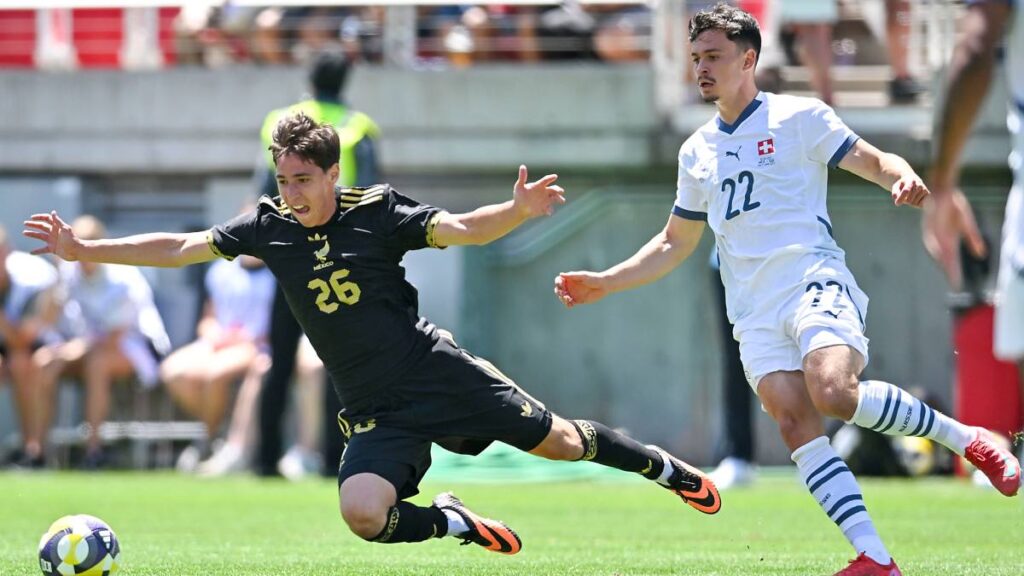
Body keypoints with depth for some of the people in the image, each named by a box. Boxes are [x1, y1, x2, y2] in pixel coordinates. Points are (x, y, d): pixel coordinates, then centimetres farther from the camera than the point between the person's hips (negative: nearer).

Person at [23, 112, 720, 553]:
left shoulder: (377, 212, -8)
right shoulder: (269, 227, 0)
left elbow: (460, 229, -11)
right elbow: (181, 248, 5)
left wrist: (518, 209, -31)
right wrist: (83, 250, 2)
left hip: (439, 373, -2)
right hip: (375, 411, 2)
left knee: (555, 440, 3)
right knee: (363, 513, -24)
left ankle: (665, 468, 30)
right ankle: (455, 523, 4)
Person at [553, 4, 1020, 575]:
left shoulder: (799, 117, 5)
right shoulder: (697, 151, 20)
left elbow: (875, 161, 2)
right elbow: (675, 243, 30)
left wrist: (904, 177, -21)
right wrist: (604, 282, 21)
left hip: (814, 282, -5)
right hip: (754, 311, 5)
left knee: (834, 392, -31)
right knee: (796, 423, -15)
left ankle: (964, 437, -11)